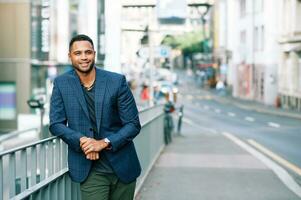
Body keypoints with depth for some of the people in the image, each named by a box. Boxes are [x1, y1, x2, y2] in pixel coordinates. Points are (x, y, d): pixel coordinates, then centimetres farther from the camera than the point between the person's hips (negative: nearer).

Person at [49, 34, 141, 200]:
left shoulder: (117, 81, -4)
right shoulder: (61, 83, 0)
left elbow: (133, 124, -3)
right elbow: (56, 124, -1)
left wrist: (105, 142, -16)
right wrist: (81, 140, -17)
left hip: (123, 166, 1)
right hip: (90, 169, -1)